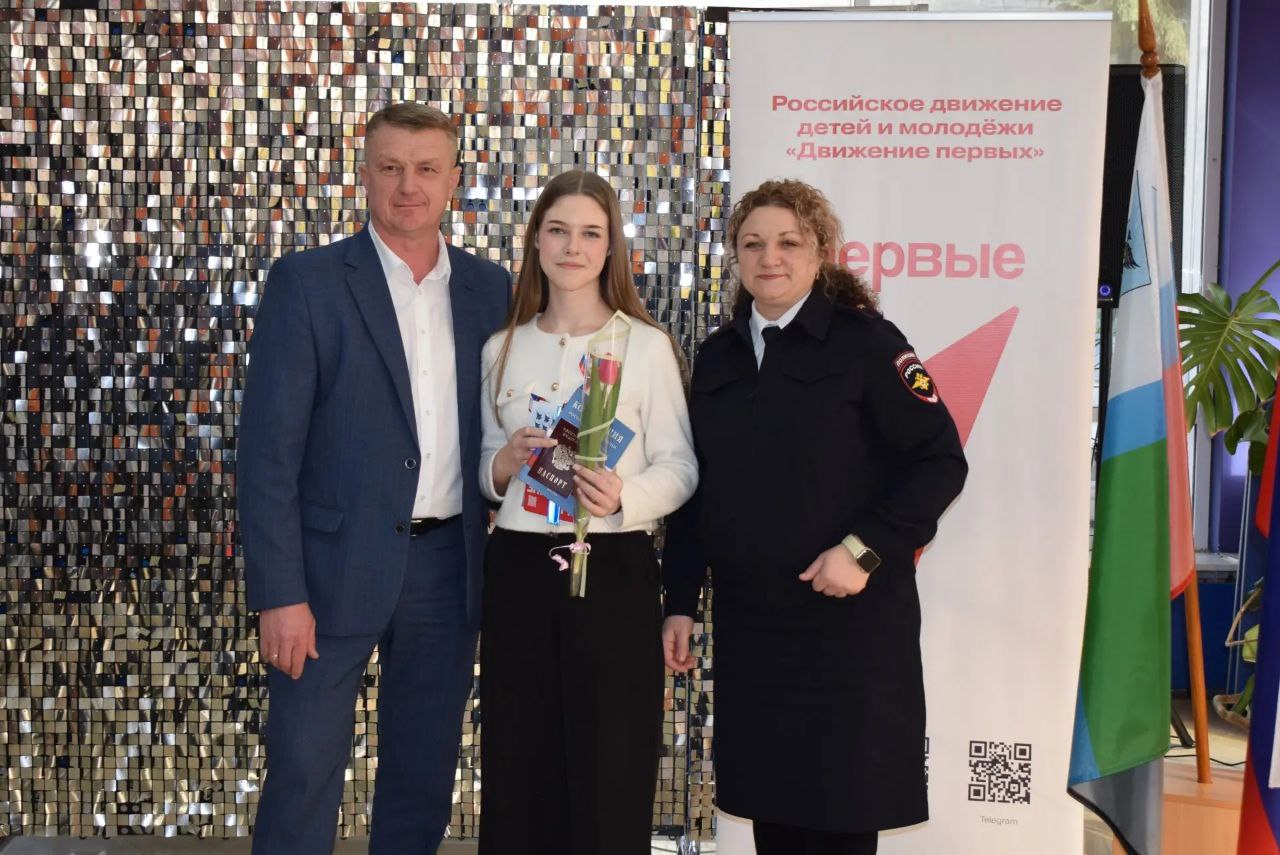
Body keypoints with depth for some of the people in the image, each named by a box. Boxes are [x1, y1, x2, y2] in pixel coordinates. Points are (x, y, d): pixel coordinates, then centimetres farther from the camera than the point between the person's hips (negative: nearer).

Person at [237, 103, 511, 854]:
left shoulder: (490, 288, 7)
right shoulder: (307, 282, -5)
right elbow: (270, 448, -9)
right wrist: (279, 593, -14)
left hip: (450, 565, 4)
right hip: (336, 564, -4)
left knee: (426, 771, 13)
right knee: (305, 768, 2)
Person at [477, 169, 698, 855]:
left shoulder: (647, 345, -1)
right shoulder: (502, 349, 10)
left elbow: (679, 465, -2)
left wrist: (624, 497, -21)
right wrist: (502, 467, -7)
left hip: (614, 568, -3)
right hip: (518, 567, 3)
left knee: (609, 769, 0)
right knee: (519, 764, 6)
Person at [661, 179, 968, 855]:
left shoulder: (863, 341, -6)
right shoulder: (717, 356, 10)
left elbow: (941, 461, -9)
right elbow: (696, 486, 13)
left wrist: (864, 550, -18)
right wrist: (680, 601, 10)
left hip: (849, 616, -5)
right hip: (748, 621, 5)